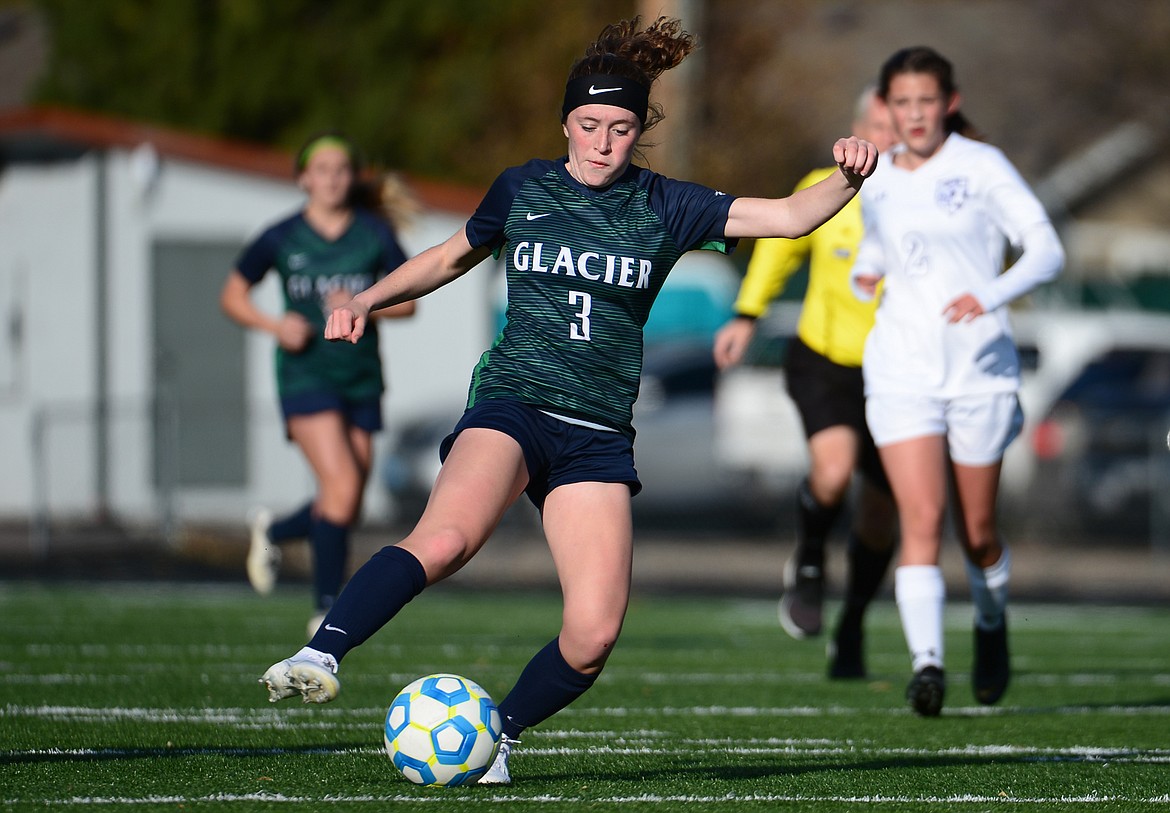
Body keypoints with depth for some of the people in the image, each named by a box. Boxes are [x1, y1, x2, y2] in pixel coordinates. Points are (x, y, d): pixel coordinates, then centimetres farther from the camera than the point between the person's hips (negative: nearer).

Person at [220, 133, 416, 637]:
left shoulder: (375, 235, 2)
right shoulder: (282, 238, -2)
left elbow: (407, 302, 4)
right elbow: (232, 296, 7)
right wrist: (275, 325, -11)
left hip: (361, 378, 3)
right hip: (306, 374, -3)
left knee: (345, 511, 5)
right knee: (342, 487, -20)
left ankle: (273, 532, 37)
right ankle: (325, 610, -9)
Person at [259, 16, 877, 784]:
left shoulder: (665, 207, 6)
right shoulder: (522, 188, 8)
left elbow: (788, 216, -1)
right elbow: (450, 258, 25)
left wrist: (845, 179, -19)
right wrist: (368, 299, 13)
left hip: (599, 434, 2)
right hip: (512, 403, -1)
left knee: (595, 634, -12)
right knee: (445, 539, -35)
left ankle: (496, 737, 11)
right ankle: (320, 656, -39)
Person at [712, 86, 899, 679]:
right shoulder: (823, 192, -8)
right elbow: (780, 243, 11)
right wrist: (747, 316, 8)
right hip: (823, 362, -1)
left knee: (879, 515, 9)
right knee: (834, 469, -28)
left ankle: (851, 630, 34)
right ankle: (808, 564, 3)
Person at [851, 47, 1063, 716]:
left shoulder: (981, 166, -5)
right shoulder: (876, 182, 8)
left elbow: (1047, 251, -10)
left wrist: (990, 295, -27)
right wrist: (864, 271, 7)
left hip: (980, 368, -2)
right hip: (902, 371, 2)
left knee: (978, 533, 9)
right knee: (922, 522, -15)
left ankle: (992, 626, 38)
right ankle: (927, 661, -22)